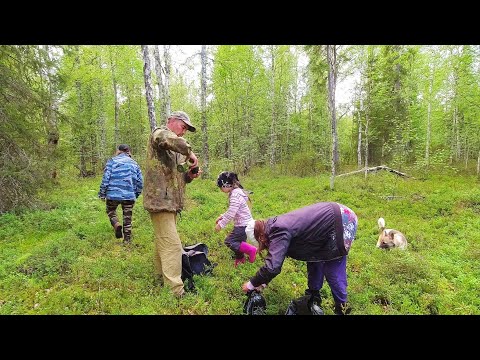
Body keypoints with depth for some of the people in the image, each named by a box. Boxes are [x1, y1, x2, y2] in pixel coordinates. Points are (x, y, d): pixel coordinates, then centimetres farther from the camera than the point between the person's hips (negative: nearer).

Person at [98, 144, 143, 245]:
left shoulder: (112, 161, 2)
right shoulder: (134, 163, 11)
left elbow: (106, 178, -6)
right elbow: (140, 181, 8)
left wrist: (102, 193, 2)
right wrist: (136, 194, 19)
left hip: (113, 194, -2)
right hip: (129, 195, 2)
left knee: (111, 211, 22)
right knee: (127, 217, 12)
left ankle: (116, 224, -5)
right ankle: (127, 239, 14)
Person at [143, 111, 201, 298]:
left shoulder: (174, 149, 22)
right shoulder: (160, 133, -5)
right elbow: (169, 139, -33)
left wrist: (189, 175, 6)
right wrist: (189, 152, -22)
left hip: (170, 202, 10)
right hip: (161, 200, -10)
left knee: (163, 243, 18)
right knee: (172, 246, -11)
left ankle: (161, 279, 32)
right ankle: (175, 291, -7)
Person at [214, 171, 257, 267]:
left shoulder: (235, 195, -23)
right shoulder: (236, 191, 9)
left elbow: (231, 214, -26)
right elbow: (231, 210, 17)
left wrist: (221, 224, -17)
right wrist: (222, 216, 10)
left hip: (243, 225, -10)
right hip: (243, 223, 10)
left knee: (229, 241, -5)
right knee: (238, 241, 19)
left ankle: (251, 250, -2)